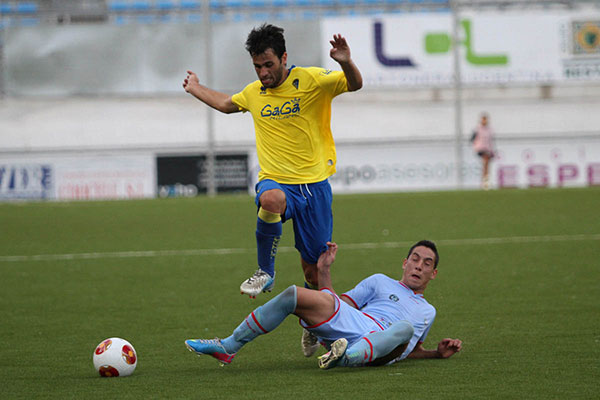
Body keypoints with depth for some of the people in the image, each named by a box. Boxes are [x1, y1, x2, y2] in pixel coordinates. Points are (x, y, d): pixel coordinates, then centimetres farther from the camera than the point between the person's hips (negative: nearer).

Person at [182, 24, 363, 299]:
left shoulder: (310, 80, -2)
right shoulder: (253, 92, 11)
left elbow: (355, 85, -9)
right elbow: (226, 104, 33)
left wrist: (345, 62, -30)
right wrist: (196, 89, 47)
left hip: (313, 183, -2)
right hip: (275, 181, 2)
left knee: (314, 272, 0)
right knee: (270, 200, -39)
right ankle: (265, 272, -21)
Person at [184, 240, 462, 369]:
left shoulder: (427, 312, 34)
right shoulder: (380, 282, 28)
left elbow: (411, 350, 34)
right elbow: (337, 304, 21)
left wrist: (439, 352, 16)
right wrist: (324, 270, 10)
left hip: (382, 350, 0)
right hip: (353, 324, 1)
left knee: (405, 327, -37)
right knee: (293, 295, -21)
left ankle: (349, 357, -61)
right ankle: (228, 347, -19)